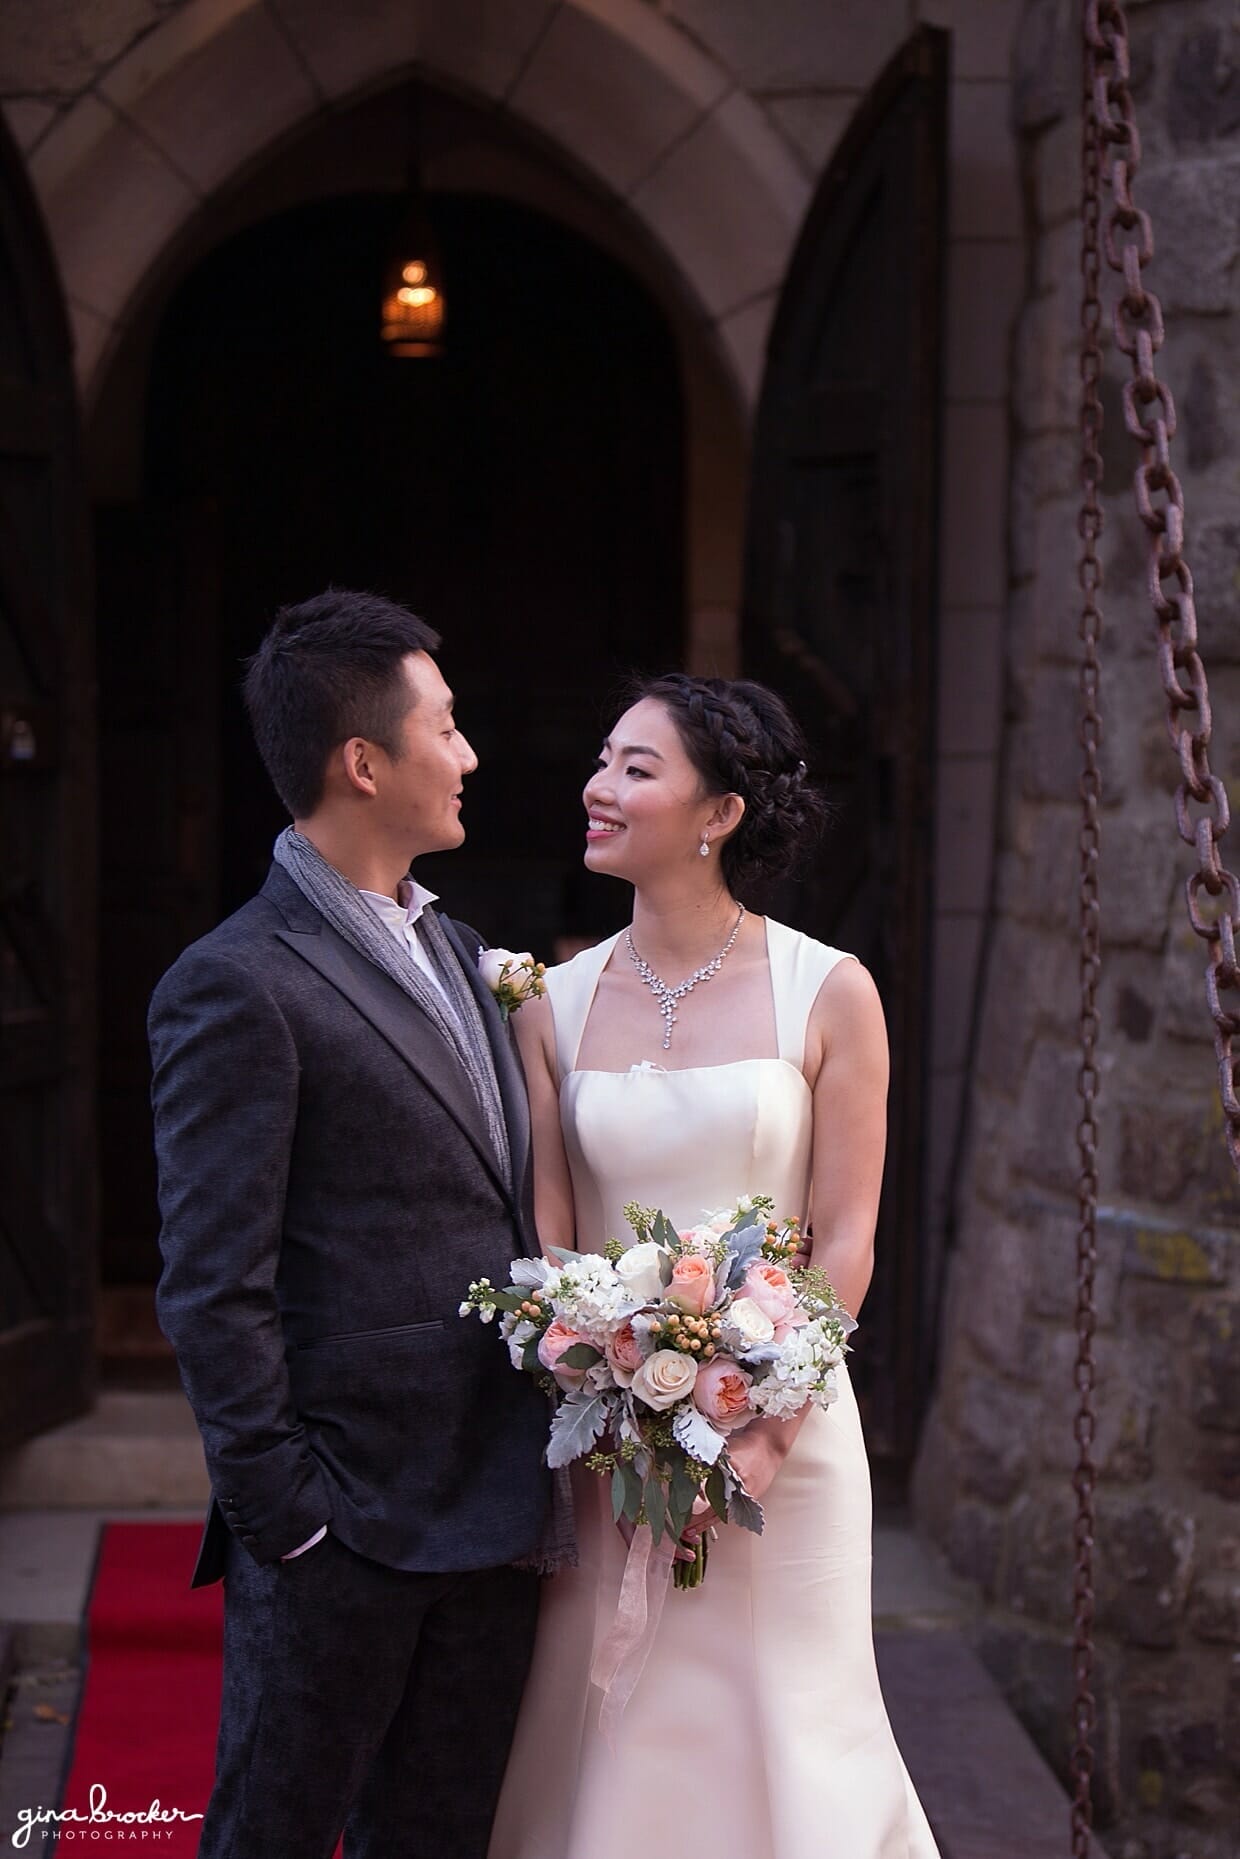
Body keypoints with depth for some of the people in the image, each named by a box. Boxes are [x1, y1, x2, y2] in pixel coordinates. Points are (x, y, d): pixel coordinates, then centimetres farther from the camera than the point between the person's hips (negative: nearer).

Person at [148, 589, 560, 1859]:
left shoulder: (452, 948, 14)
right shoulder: (234, 988, -13)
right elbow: (213, 1290, -15)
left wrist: (541, 1468, 10)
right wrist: (282, 1514, -16)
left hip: (493, 1515, 8)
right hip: (348, 1526, -8)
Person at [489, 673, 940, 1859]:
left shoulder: (828, 994, -4)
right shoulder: (557, 1006, 3)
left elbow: (844, 1241, -5)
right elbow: (543, 1236, 2)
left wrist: (768, 1434, -13)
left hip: (782, 1420, -2)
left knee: (774, 1729, 6)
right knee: (607, 1731, 7)